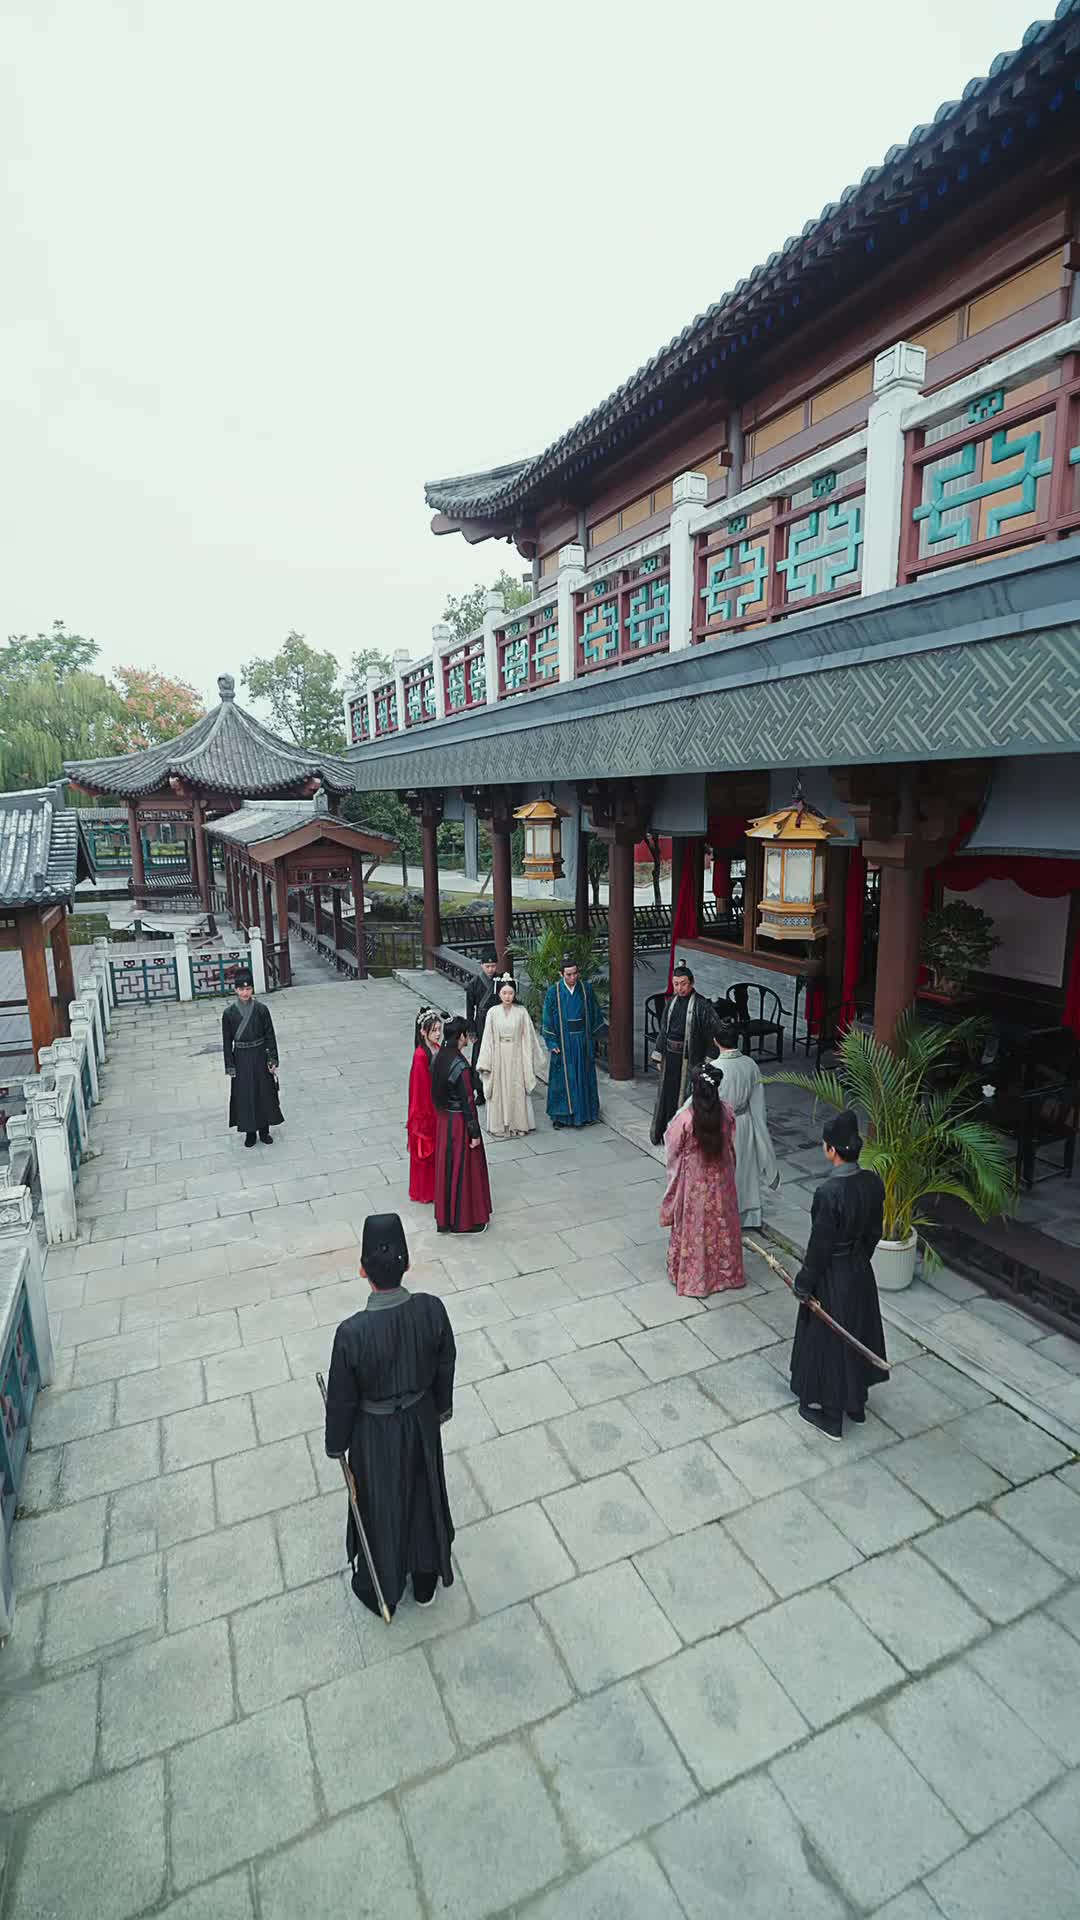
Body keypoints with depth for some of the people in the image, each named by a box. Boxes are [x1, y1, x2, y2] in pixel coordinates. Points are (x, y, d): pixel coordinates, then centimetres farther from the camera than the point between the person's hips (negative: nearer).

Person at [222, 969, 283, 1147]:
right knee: (244, 1095, 8)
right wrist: (230, 1066, -4)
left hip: (260, 1057, 1)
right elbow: (227, 1042, -3)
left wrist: (272, 1060, -4)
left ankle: (264, 1130, 26)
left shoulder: (261, 1009, -7)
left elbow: (270, 1036, -2)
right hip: (241, 1059, 0)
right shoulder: (229, 1013, -8)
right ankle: (250, 1132, 24)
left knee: (264, 1092, 9)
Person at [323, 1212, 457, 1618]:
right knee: (423, 1495, 28)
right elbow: (445, 1368, -7)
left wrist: (336, 1444, 2)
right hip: (422, 1421, 3)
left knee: (379, 1507, 25)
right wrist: (442, 1407, 12)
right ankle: (425, 1580, 52)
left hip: (375, 1433, -2)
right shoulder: (432, 1309, -26)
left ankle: (381, 1590, 51)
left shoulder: (352, 1333, -35)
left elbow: (341, 1398, -18)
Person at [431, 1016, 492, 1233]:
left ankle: (445, 1216, 32)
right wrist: (474, 1133, -14)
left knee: (446, 1166, 19)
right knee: (463, 1168, 7)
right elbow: (468, 1102, -21)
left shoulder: (438, 1058, -1)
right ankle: (465, 1220, 21)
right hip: (459, 1121, -8)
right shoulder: (461, 1066, -26)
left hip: (443, 1118, 8)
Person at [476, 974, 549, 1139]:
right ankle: (499, 1126, 16)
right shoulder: (493, 1012, -3)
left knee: (517, 1091, 5)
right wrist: (486, 1063, -3)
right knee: (499, 1091, 5)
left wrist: (530, 1059, 1)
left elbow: (528, 1036, 0)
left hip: (516, 1057, 0)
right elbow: (487, 1038, -1)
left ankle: (518, 1124, 18)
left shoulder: (521, 1011, -3)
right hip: (498, 1057, 0)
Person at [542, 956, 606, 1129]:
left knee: (584, 1076, 11)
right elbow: (548, 1019, -4)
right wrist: (552, 1043, -7)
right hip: (563, 1041, -2)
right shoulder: (553, 992, -7)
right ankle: (562, 1114, 15)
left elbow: (594, 1012, 8)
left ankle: (586, 1113, 24)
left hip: (583, 1041, 2)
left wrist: (598, 1032, 10)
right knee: (563, 1077, 4)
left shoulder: (586, 988, -2)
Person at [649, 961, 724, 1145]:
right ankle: (661, 1132, 30)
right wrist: (658, 1056, 13)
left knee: (685, 1094, 3)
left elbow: (714, 1034, -12)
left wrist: (707, 1061, -14)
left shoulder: (702, 1005, -13)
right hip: (670, 1056, 6)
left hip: (689, 1058, -6)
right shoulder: (672, 1002, 6)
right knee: (666, 1094, 15)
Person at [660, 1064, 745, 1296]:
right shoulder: (726, 1111, -15)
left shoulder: (685, 1117, -27)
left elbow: (672, 1149, -13)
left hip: (693, 1180, -3)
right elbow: (730, 1142, 1)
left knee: (693, 1226, 15)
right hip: (720, 1178, 3)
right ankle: (724, 1271, 39)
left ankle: (692, 1275, 31)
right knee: (720, 1223, 21)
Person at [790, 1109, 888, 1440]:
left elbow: (820, 1246, -22)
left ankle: (827, 1412, 32)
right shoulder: (872, 1182, -10)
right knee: (857, 1334, 25)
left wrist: (803, 1283, -8)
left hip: (832, 1278, -7)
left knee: (826, 1341, 14)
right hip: (861, 1271, 7)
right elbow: (874, 1232, 3)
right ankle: (856, 1402, 46)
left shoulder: (829, 1192, -32)